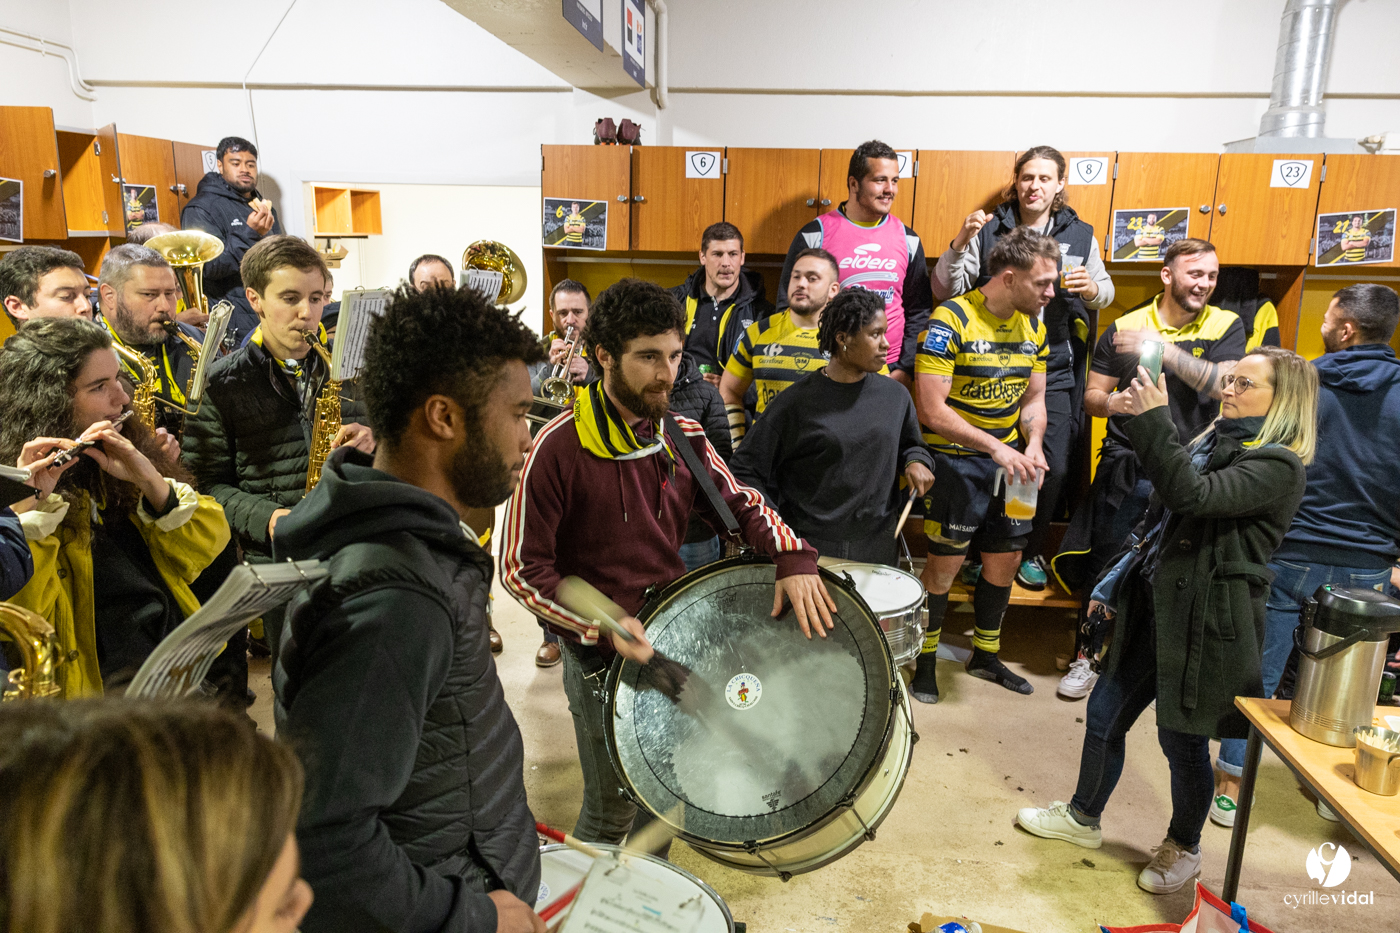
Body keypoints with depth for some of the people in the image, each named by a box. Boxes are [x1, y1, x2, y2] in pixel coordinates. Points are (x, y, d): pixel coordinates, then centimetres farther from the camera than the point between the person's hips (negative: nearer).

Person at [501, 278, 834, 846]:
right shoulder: (560, 447, -18)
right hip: (600, 655, -5)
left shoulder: (684, 436, -1)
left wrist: (793, 557, -13)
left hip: (676, 639, 5)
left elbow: (740, 503, 7)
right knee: (612, 810, 9)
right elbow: (521, 569, -15)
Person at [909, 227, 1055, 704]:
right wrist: (995, 447, -25)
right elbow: (932, 411, -23)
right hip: (956, 456, -7)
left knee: (1006, 558, 13)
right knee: (946, 561, 0)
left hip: (1010, 457, 7)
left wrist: (1032, 445, -8)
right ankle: (925, 660, 20)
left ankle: (985, 655, 33)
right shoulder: (951, 321, -18)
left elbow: (1033, 399, 12)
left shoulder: (1033, 326, 5)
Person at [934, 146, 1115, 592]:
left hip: (1054, 370, 2)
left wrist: (1092, 289, -8)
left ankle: (1030, 552, 23)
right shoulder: (989, 230, 1)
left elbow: (1106, 292, 16)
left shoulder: (1080, 235, 7)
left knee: (1053, 467, 1)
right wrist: (960, 243, -17)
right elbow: (945, 290, -2)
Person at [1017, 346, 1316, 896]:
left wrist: (1153, 422, -31)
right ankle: (1083, 818, 33)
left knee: (1182, 738, 6)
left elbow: (1194, 496, -31)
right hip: (1155, 605, 8)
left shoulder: (1279, 466, -14)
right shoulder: (1215, 442, 13)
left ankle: (1184, 849, 32)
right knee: (1104, 713, 13)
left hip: (1207, 620, -8)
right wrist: (1116, 584, 20)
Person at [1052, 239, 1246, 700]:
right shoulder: (1124, 328, 3)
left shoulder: (1226, 326, 2)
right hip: (1125, 468, 1)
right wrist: (1109, 402, -19)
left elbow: (1224, 385, -15)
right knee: (1103, 566, 5)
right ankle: (1087, 658, 21)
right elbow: (1092, 396, 5)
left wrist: (1165, 349, -26)